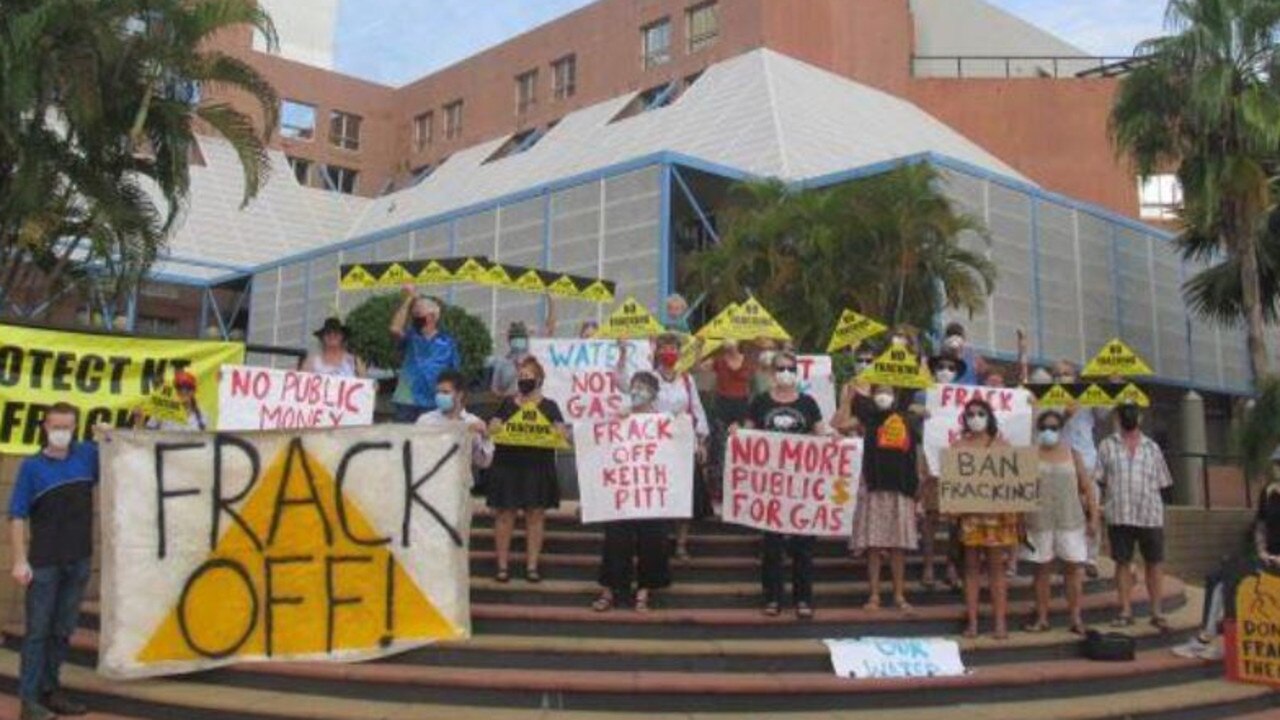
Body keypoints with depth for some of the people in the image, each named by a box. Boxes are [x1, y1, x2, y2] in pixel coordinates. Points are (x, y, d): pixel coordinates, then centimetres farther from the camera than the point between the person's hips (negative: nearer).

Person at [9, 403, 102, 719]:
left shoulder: (88, 455, 3)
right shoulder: (31, 466, -5)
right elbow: (17, 516, -6)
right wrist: (20, 560, -12)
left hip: (79, 561, 3)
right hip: (44, 563, -3)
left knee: (63, 630, 12)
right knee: (38, 631, 1)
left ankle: (49, 690, 23)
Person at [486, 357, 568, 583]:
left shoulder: (549, 406, 8)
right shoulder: (507, 404, 11)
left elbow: (562, 431, 2)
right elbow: (493, 427, 5)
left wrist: (561, 433, -20)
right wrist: (493, 428, -17)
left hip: (537, 467, 0)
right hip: (507, 465, 1)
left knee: (535, 515, 1)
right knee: (505, 514, 0)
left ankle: (532, 566, 9)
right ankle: (503, 565, 7)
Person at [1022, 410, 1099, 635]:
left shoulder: (1072, 454, 6)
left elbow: (1087, 487, 6)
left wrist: (1093, 516, 0)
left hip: (1070, 520, 1)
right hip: (1040, 521, -1)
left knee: (1073, 568, 2)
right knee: (1042, 569, 6)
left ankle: (1076, 618, 11)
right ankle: (1042, 618, 14)